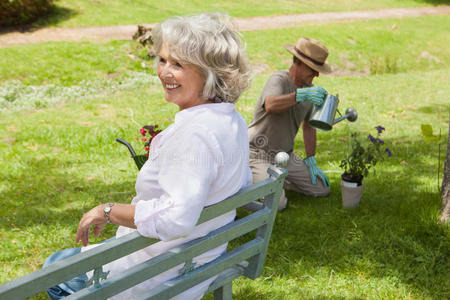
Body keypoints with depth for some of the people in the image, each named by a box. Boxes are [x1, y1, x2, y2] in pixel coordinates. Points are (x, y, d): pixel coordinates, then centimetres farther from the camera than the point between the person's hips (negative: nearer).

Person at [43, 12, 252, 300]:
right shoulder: (233, 120, -1)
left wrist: (107, 211, -25)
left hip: (170, 276, -10)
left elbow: (175, 218, -39)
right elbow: (243, 183, 13)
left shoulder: (194, 133, -33)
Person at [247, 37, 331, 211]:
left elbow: (308, 125, 16)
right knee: (276, 203, -24)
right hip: (260, 154, -8)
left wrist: (311, 160, 11)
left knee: (322, 189, 3)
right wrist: (301, 95, -55)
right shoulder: (278, 80, -19)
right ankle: (249, 178, 5)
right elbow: (271, 106, -42)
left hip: (286, 154, 8)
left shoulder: (309, 88, 6)